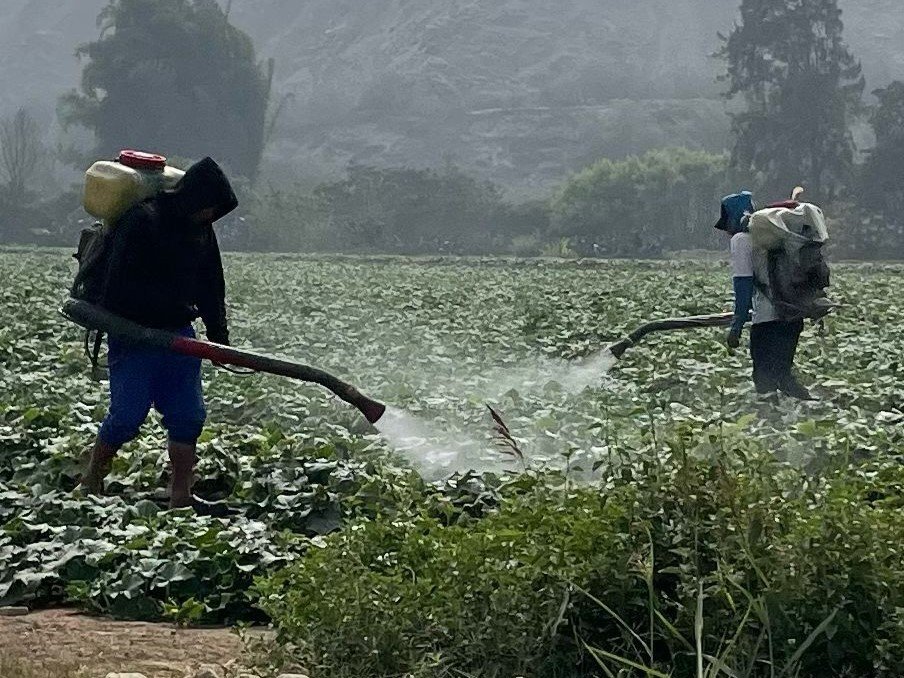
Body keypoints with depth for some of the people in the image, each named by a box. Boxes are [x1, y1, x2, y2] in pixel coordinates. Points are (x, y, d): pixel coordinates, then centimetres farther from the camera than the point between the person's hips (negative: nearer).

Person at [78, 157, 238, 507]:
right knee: (128, 413, -6)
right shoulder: (142, 220, -17)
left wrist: (219, 335, 6)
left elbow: (211, 286, 16)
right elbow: (120, 284, -22)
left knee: (189, 415, 3)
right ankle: (91, 482, 17)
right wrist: (177, 307, -22)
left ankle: (180, 498, 11)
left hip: (177, 334, 7)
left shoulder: (201, 229, 8)